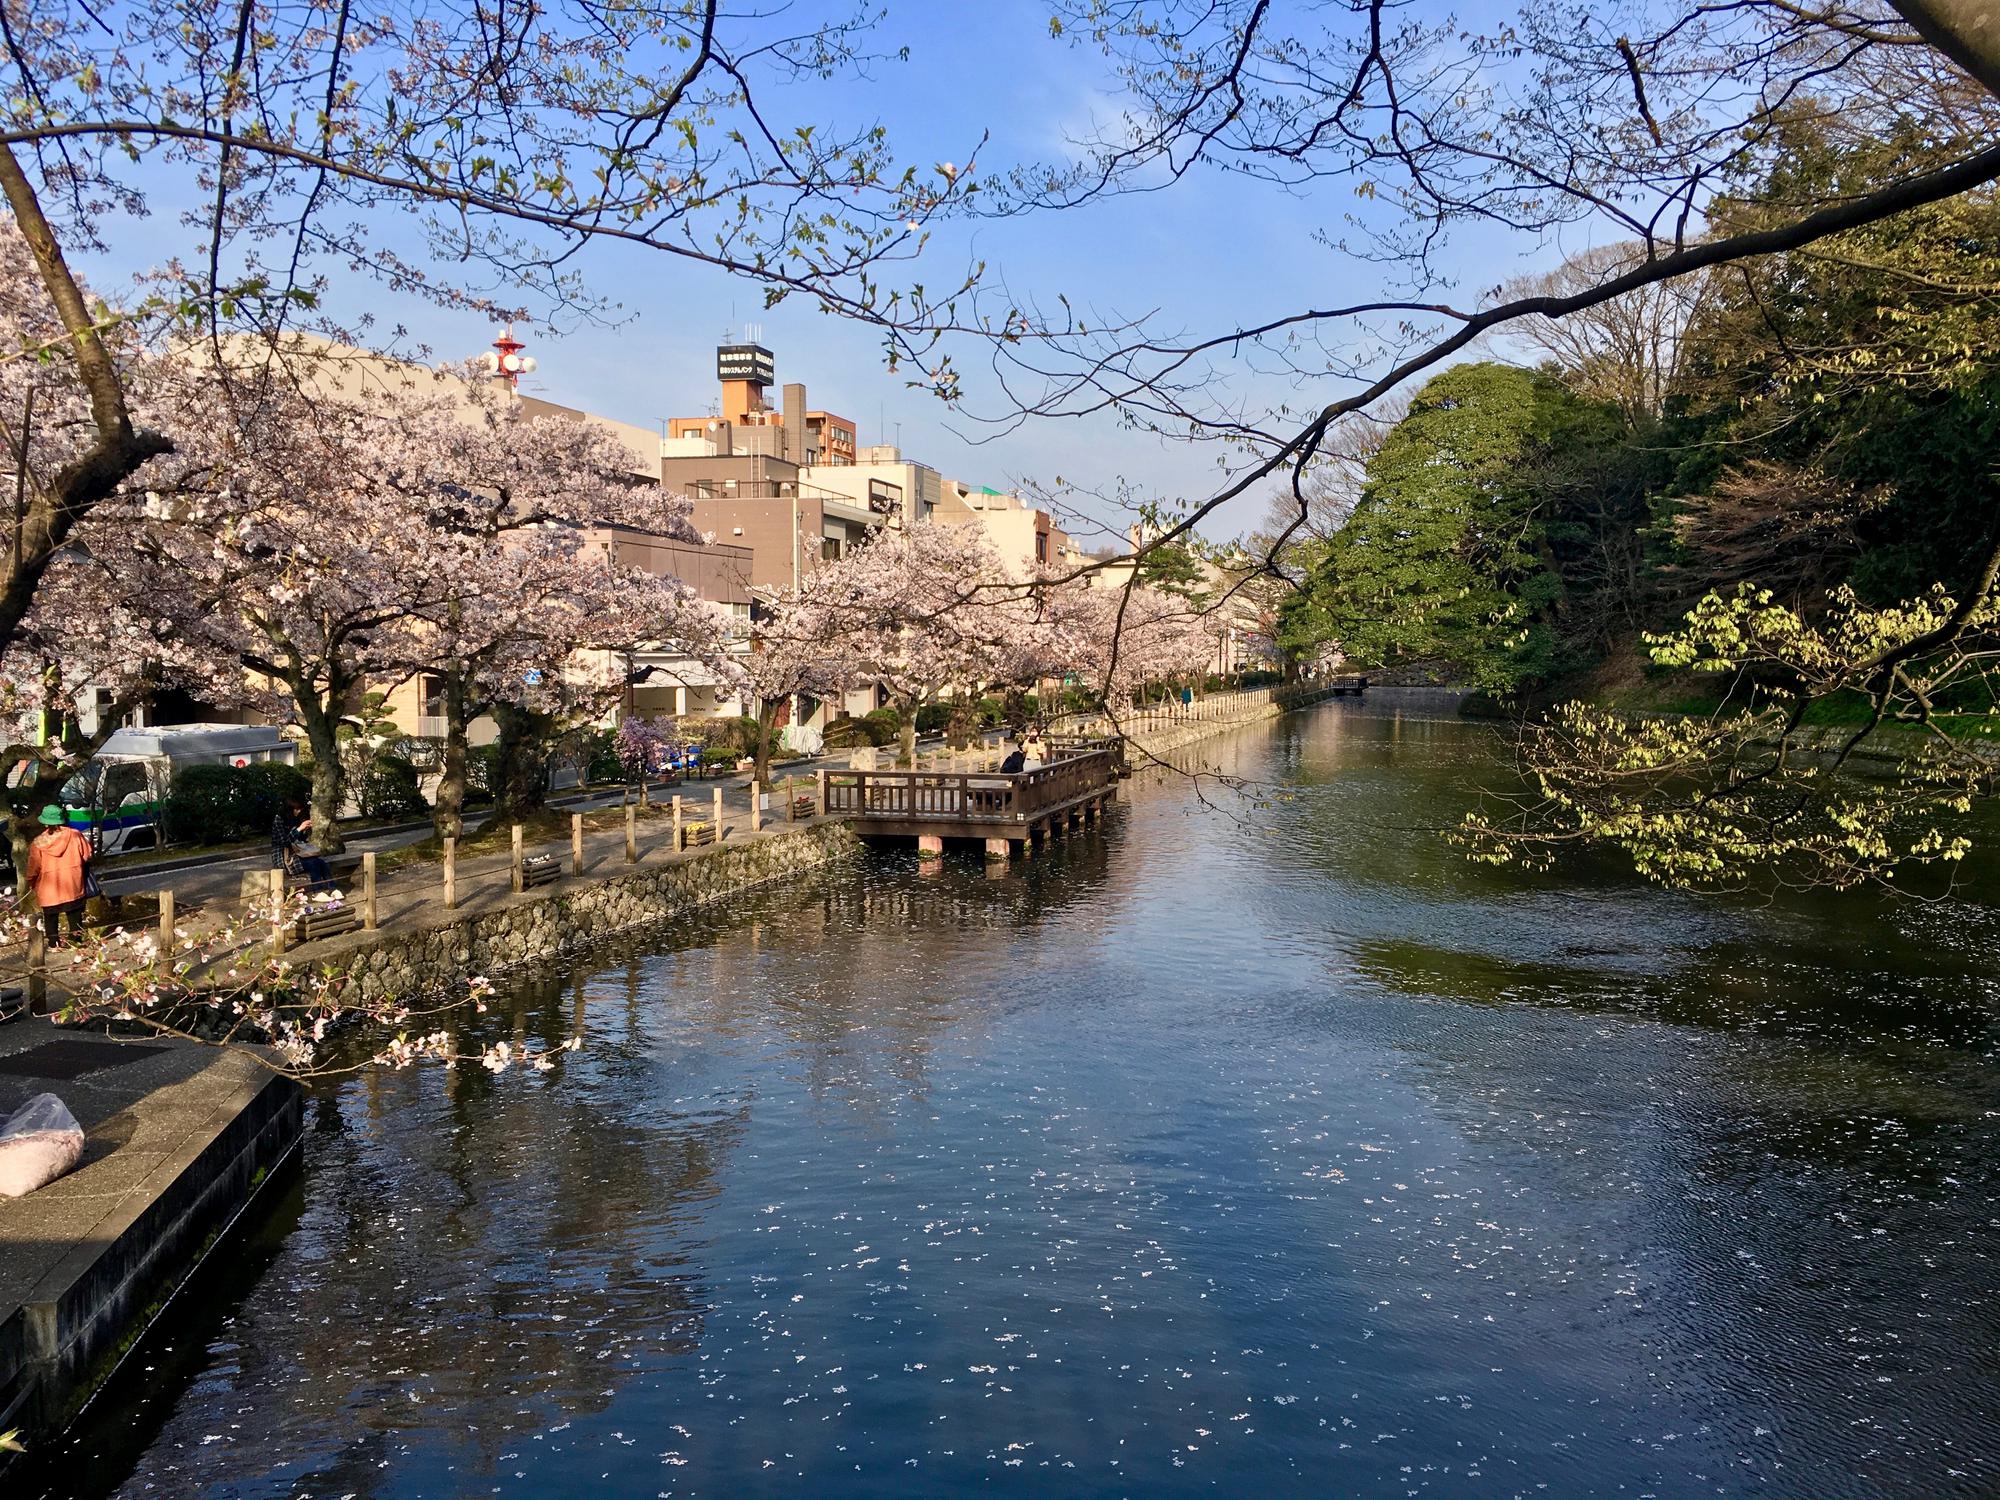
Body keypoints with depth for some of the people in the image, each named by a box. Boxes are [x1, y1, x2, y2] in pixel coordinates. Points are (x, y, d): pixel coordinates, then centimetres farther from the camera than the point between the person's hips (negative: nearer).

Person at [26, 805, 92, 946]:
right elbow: (87, 855, -1)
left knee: (51, 915, 12)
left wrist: (31, 883, 12)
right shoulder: (75, 835, -9)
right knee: (74, 912, 15)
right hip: (73, 885, 1)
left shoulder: (38, 842, -10)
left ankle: (53, 941, 16)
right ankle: (76, 935, 18)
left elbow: (34, 867, -4)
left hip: (49, 888, -1)